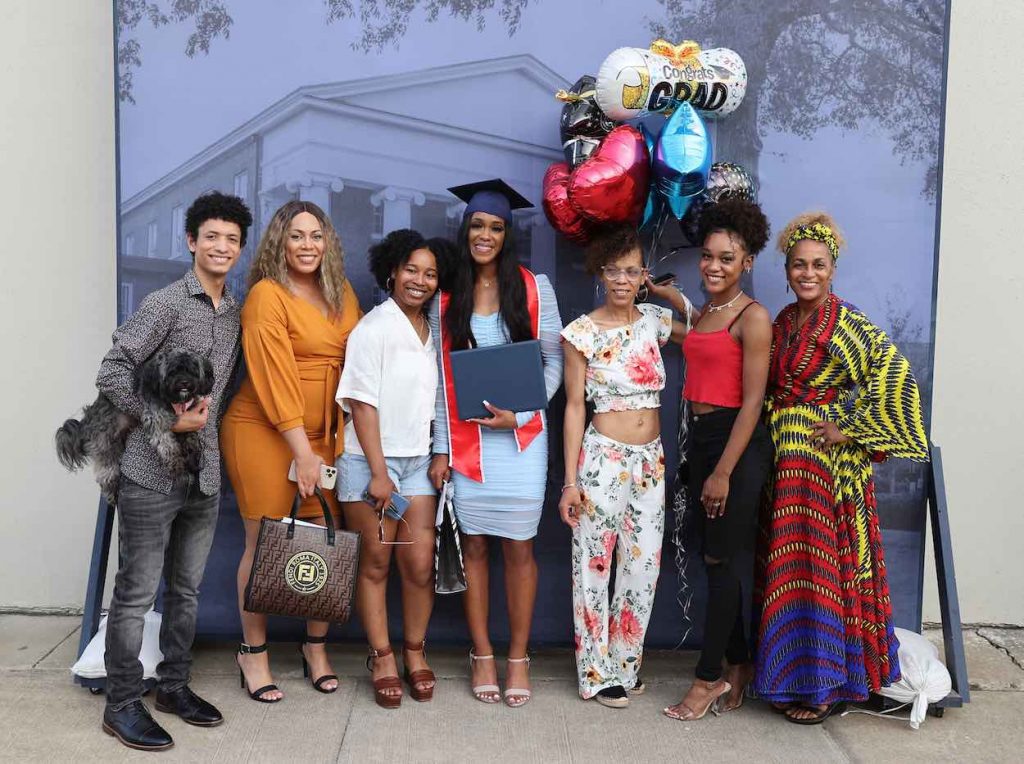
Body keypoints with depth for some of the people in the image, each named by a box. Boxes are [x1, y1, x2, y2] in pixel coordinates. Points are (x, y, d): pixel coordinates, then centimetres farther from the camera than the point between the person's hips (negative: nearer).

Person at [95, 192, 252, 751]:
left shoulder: (236, 315, 11)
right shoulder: (165, 304, -7)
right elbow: (112, 373, -11)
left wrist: (206, 423, 8)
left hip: (205, 474, 6)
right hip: (151, 473, -6)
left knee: (186, 589, 15)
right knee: (136, 592, 2)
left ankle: (174, 686, 30)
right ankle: (122, 704, 14)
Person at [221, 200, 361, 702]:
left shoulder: (342, 294, 10)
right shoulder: (267, 295, -9)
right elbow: (275, 377, -14)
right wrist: (301, 451, -17)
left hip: (323, 432, 5)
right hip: (264, 431, -5)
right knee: (266, 543, 2)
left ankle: (316, 647, 23)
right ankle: (253, 653, 20)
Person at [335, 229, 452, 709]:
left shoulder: (433, 331, 10)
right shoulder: (374, 328, -7)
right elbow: (363, 403, -10)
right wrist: (378, 471, -12)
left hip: (418, 461, 4)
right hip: (369, 461, -4)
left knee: (420, 563, 0)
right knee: (376, 562, 5)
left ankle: (414, 653, 18)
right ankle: (382, 659, 17)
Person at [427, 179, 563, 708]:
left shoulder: (533, 288, 1)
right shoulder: (447, 298, 6)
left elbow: (553, 363, 1)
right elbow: (440, 376, 6)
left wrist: (519, 413, -12)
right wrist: (440, 448, 2)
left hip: (519, 436, -1)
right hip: (466, 438, 2)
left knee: (518, 546, 2)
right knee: (473, 544, 6)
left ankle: (518, 659, 14)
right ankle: (482, 655, 18)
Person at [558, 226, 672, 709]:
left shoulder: (654, 321, 5)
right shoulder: (582, 333, -7)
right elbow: (574, 406, -6)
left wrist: (671, 294, 7)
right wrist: (570, 481, -8)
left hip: (651, 460, 5)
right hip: (603, 459, -5)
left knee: (643, 565, 10)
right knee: (595, 565, 3)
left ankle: (626, 663, 27)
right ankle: (597, 672, 18)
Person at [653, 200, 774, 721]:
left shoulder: (753, 317, -11)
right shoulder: (703, 312, 12)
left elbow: (752, 402, -15)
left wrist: (724, 472, -17)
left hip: (737, 443, -7)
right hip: (701, 438, 8)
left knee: (723, 560, 0)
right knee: (719, 559, 11)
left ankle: (709, 677, 10)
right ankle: (738, 666, 24)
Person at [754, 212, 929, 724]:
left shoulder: (850, 325, -8)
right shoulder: (781, 324, 11)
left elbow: (898, 382, -16)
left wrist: (849, 431, -14)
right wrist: (772, 435, 8)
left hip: (829, 461, -6)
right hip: (782, 460, 6)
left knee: (824, 564, -1)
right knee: (786, 565, 10)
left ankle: (825, 685, 10)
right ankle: (791, 675, 22)